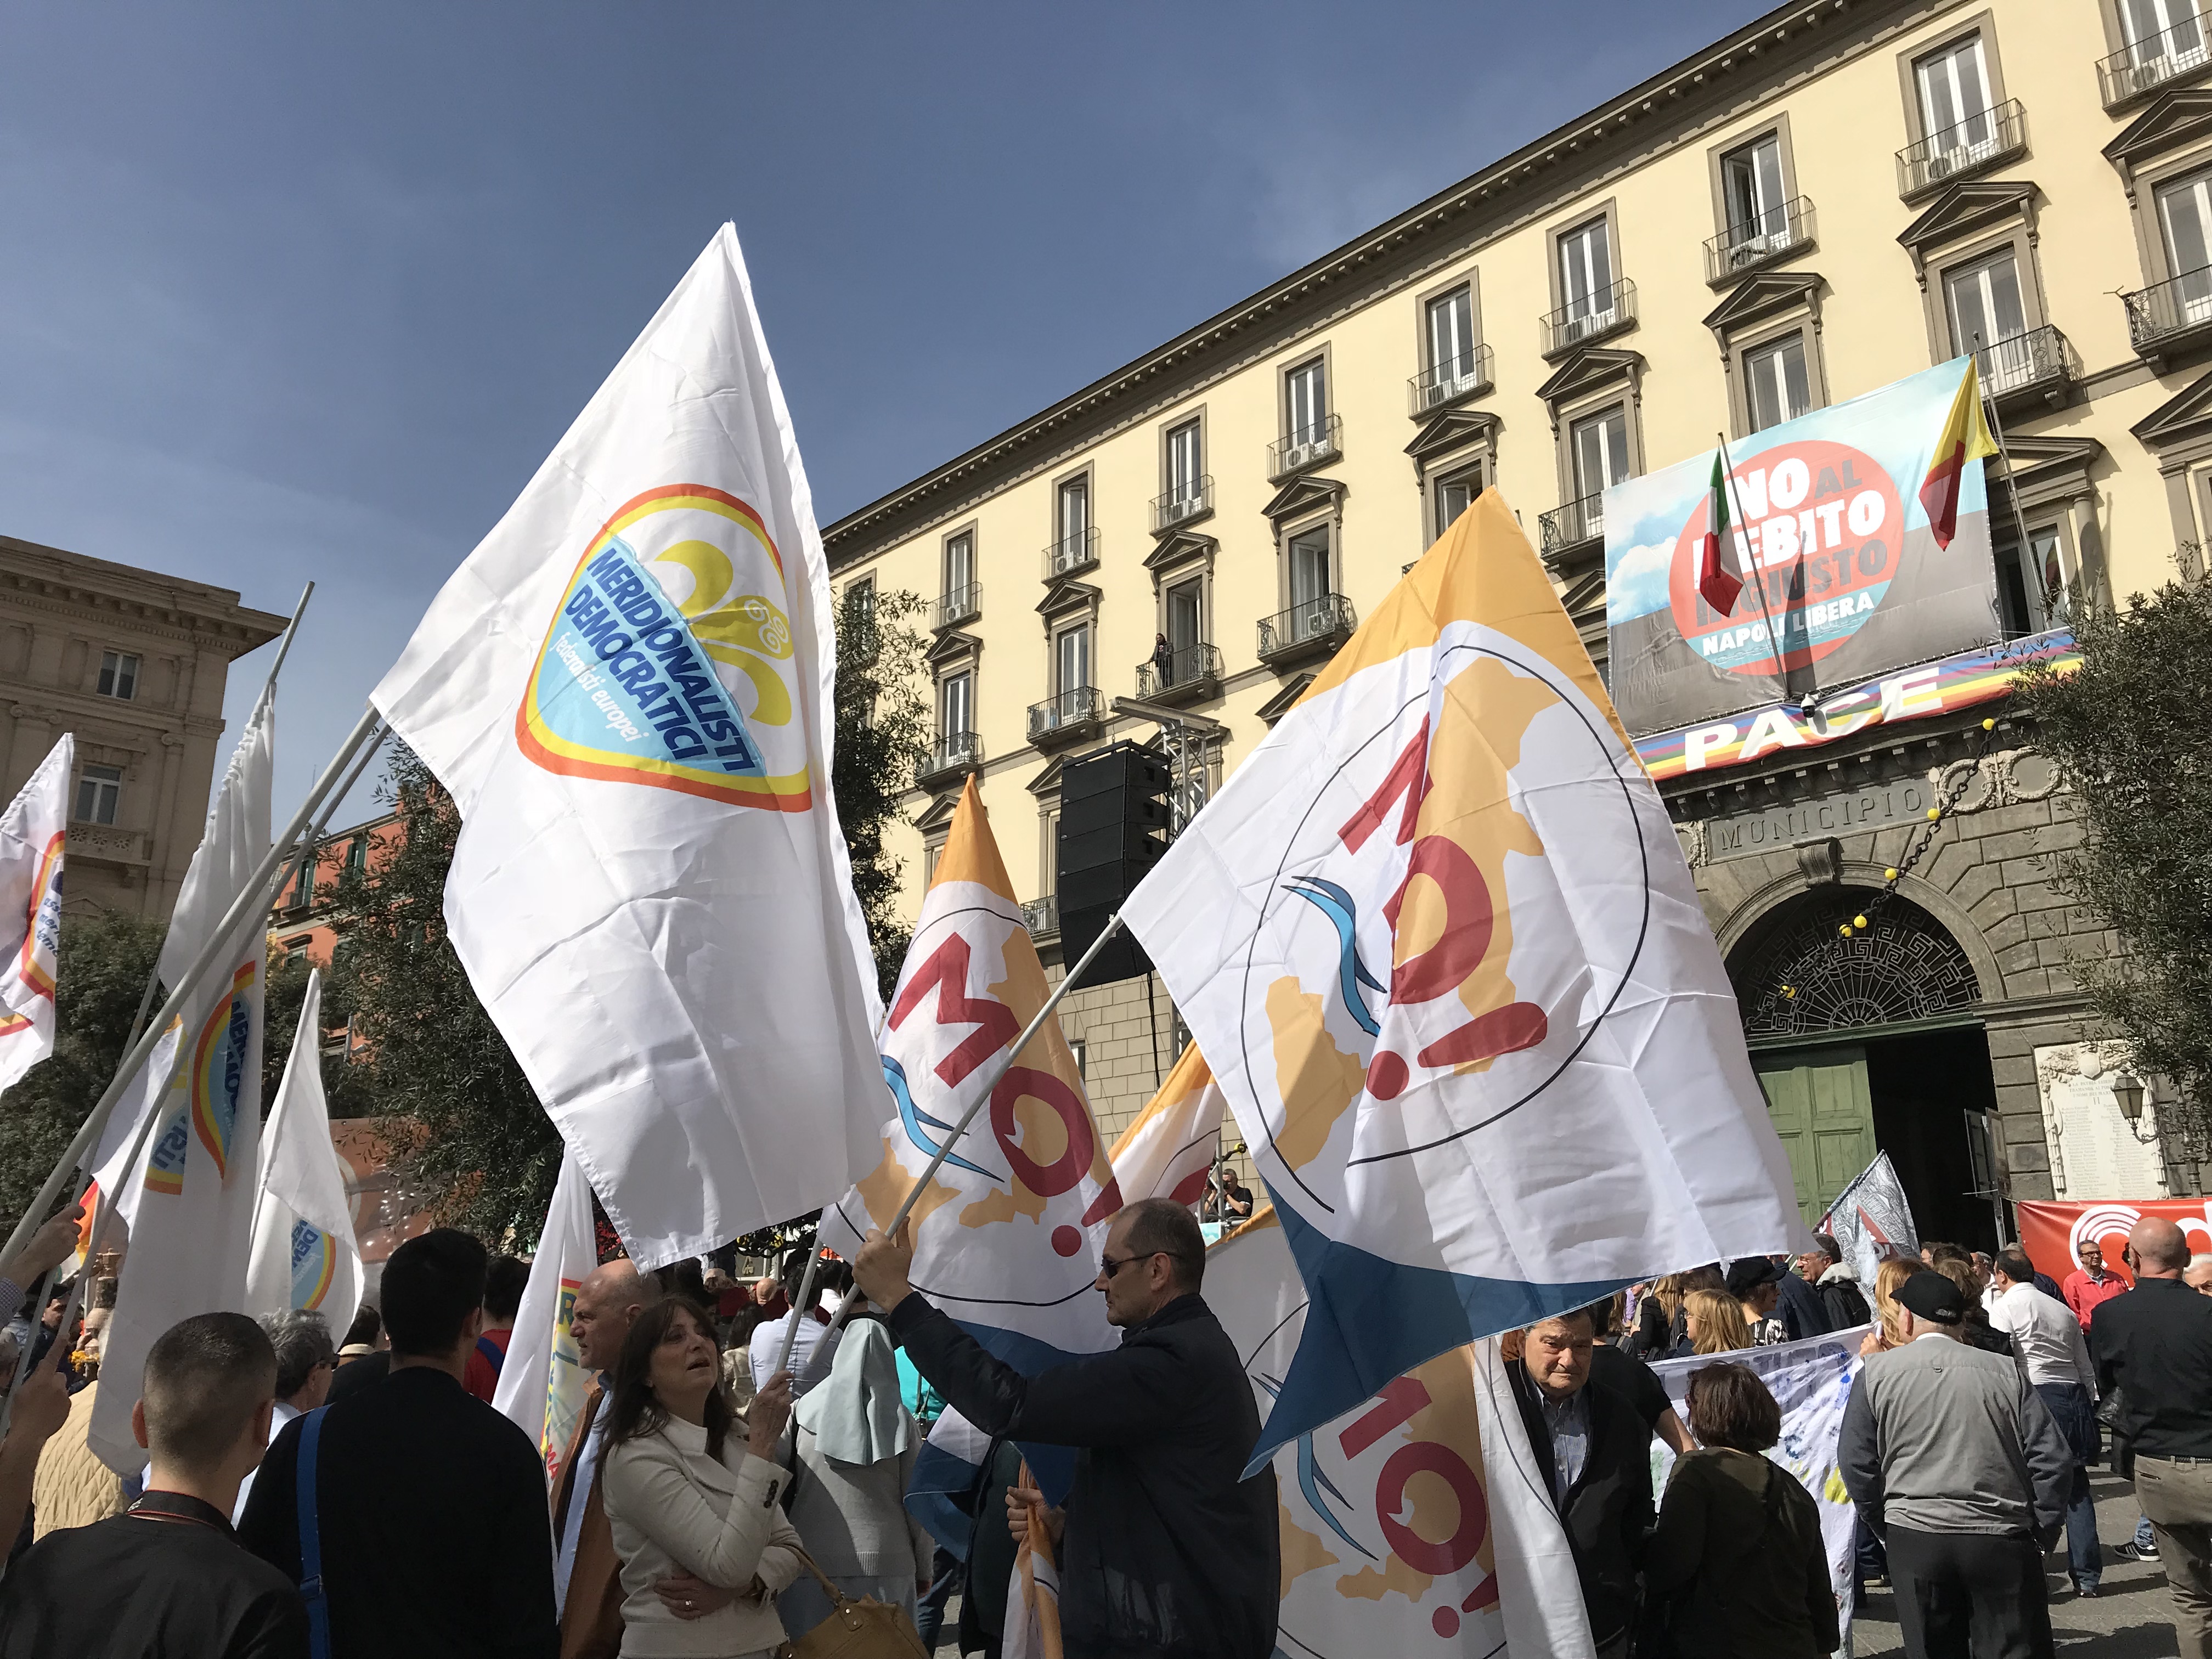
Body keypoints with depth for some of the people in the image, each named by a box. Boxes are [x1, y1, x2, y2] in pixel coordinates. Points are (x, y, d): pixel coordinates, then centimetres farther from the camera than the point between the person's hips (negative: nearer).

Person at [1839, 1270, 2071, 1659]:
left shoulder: (1876, 1373, -1)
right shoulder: (2006, 1372, 1)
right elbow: (2053, 1460, -1)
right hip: (2002, 1538, 1)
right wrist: (2040, 1535, 9)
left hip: (1914, 1539, 0)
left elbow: (1856, 1465, -1)